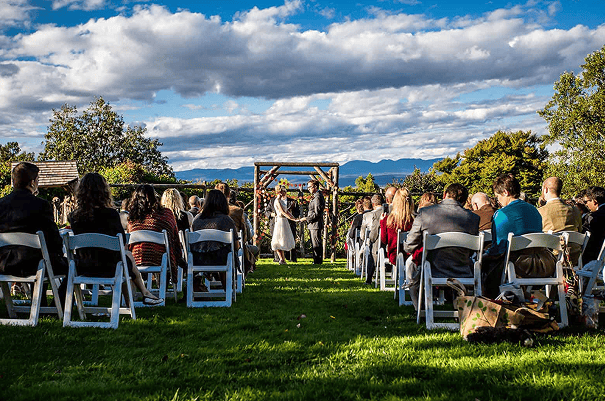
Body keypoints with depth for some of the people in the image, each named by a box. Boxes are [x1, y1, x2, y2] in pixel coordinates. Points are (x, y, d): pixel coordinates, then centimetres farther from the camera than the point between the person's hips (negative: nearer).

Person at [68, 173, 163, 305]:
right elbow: (123, 243, -6)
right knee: (128, 256, 28)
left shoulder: (73, 216, -7)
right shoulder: (111, 214, -19)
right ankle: (145, 294, 44)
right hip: (109, 268, -4)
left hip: (83, 268, 4)